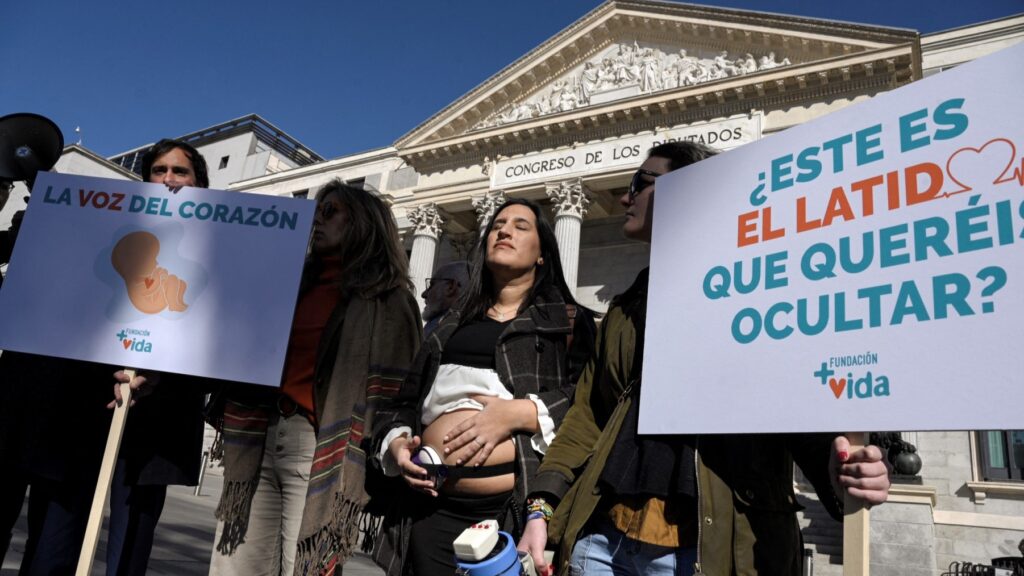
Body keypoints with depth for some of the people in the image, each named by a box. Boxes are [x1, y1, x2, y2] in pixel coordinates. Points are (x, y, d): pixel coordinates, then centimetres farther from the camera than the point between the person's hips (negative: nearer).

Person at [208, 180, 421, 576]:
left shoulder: (386, 301, -1)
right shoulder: (300, 287, 19)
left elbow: (391, 393, -9)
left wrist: (360, 469, -16)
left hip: (319, 449, -6)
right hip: (267, 440, 6)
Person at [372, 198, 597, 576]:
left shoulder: (567, 320, 7)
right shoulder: (453, 324, 21)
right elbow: (405, 400, 19)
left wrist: (521, 413, -19)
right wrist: (395, 443, 0)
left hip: (520, 507, -3)